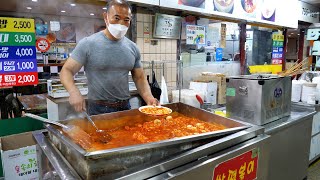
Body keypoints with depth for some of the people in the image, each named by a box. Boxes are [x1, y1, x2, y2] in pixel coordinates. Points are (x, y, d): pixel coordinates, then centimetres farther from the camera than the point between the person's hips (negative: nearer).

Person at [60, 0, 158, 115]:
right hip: (98, 109, -4)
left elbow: (139, 77, 7)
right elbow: (66, 70, -9)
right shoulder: (87, 44, -10)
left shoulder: (133, 48, 1)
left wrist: (149, 97, -11)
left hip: (125, 107, 4)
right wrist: (74, 91, -29)